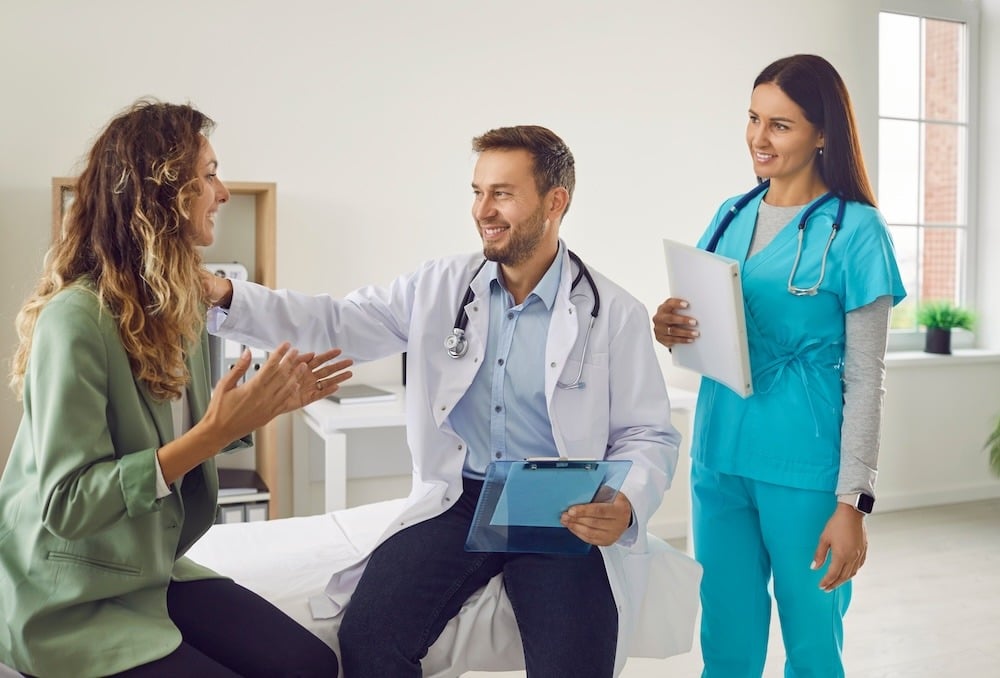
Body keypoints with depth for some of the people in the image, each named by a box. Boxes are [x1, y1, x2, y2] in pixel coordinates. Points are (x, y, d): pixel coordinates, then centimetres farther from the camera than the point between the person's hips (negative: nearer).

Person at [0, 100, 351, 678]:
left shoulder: (183, 304, 2)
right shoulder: (77, 318, -23)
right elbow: (66, 503, -23)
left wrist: (268, 402, -5)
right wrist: (212, 434, -28)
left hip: (152, 571, 7)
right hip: (69, 598, -6)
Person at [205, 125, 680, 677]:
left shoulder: (616, 314, -2)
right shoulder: (438, 287, 5)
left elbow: (648, 436, 0)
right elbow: (332, 323, 1)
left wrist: (627, 505, -21)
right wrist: (226, 296, -13)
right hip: (457, 500, 2)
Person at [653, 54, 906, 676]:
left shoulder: (854, 229, -7)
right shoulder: (731, 217, 8)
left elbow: (865, 379, -8)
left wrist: (853, 502, -11)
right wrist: (674, 332, -7)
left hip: (803, 469, -4)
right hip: (718, 459, 5)